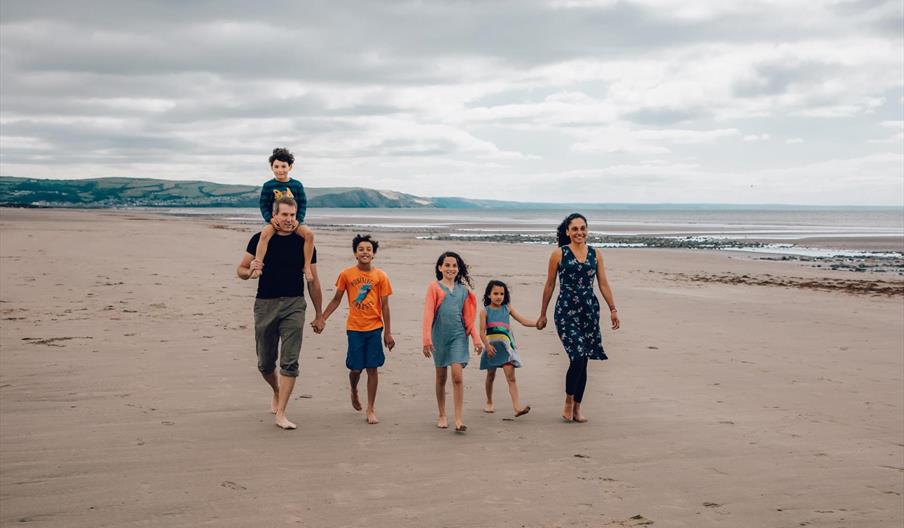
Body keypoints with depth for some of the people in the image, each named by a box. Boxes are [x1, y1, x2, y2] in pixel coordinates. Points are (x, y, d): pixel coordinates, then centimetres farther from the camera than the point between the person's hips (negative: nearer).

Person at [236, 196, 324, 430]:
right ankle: (277, 392, 40)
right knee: (265, 363, 10)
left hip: (293, 305, -1)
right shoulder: (260, 239, 2)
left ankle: (280, 414, -6)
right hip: (265, 304, 1)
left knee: (290, 362, -10)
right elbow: (240, 270, 7)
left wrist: (319, 315, 11)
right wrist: (251, 271, -17)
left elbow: (313, 281, 8)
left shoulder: (304, 242, 3)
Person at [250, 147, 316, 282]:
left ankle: (307, 267, -20)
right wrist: (271, 219, -14)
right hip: (274, 220, -1)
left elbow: (303, 205, 5)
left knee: (309, 233, -28)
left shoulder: (297, 185, 4)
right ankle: (257, 266, -36)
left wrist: (298, 221, -9)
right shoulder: (268, 186, 2)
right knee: (265, 234, -35)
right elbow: (264, 205, 2)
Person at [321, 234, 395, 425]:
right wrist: (322, 318, 0)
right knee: (355, 368, 3)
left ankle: (370, 410, 11)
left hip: (375, 328, 0)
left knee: (372, 368, 1)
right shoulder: (346, 274, -1)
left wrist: (388, 333, 0)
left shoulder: (381, 276, -1)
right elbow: (336, 300, 7)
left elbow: (384, 306, 1)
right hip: (354, 328, 0)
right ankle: (354, 392, 38)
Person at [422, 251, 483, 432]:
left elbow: (468, 317, 11)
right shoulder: (434, 287, -1)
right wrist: (427, 339, -13)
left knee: (458, 376, -11)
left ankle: (458, 419, -10)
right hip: (440, 336, -1)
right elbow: (428, 314, -6)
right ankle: (442, 416, 25)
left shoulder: (463, 290, 8)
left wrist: (476, 339, 6)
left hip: (458, 336, 1)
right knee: (441, 377, 11)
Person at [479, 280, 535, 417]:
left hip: (505, 344, 1)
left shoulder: (507, 308, 8)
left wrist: (539, 323, -7)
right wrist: (487, 345, -20)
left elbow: (523, 321, 6)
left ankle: (517, 406, -20)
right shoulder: (485, 311, 1)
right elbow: (482, 331, -5)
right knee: (491, 375, 15)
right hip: (492, 345, -1)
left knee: (510, 375, -10)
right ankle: (489, 403, 34)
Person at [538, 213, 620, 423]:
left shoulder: (595, 254, 9)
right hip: (566, 311, -4)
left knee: (583, 360, 7)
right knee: (577, 356, -15)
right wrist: (543, 314, 6)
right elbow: (549, 286, 4)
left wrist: (613, 309, 4)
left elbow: (603, 284, 11)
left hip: (590, 311, 4)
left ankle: (577, 407, 19)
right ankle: (568, 401, 6)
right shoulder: (559, 254, -1)